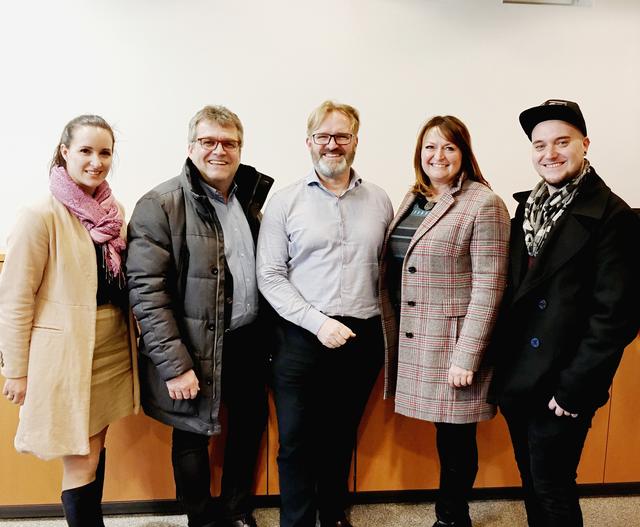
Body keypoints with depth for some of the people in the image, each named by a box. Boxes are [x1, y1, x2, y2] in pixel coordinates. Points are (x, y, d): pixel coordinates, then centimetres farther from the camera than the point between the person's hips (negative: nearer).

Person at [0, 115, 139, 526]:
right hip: (66, 352, -6)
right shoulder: (42, 215, -13)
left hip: (112, 348, 6)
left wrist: (130, 341, 13)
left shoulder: (116, 212, 5)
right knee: (81, 462, 6)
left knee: (96, 448, 18)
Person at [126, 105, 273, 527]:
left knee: (251, 424, 19)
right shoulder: (160, 205, -13)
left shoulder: (249, 197, 6)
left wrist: (269, 332, 5)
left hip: (250, 339, 6)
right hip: (197, 349, -6)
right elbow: (146, 291, -17)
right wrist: (174, 364, -19)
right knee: (193, 437, 12)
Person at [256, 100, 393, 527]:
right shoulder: (285, 202, -2)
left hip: (362, 338, 3)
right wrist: (318, 322, -14)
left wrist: (381, 322, 1)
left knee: (342, 438, 18)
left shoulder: (379, 200, 6)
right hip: (303, 339, -2)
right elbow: (270, 276, -5)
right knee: (296, 443, 6)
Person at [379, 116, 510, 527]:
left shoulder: (484, 204, -10)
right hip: (412, 342, 6)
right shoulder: (412, 201, 11)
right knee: (445, 436, 16)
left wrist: (466, 356, -16)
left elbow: (488, 287, -14)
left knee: (456, 438, 9)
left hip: (453, 344, -6)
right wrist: (392, 334, 10)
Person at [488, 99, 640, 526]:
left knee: (553, 492, 9)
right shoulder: (529, 206, 8)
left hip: (559, 388, -6)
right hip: (517, 379, 6)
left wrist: (574, 389, -16)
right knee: (532, 485, 20)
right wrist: (500, 363, 8)